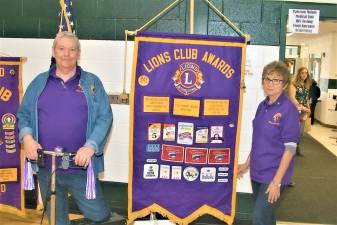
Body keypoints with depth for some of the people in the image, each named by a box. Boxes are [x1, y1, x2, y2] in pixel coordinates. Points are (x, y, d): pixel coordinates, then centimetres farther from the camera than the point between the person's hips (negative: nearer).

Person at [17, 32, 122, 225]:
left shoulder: (91, 83, 3)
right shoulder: (40, 82, 10)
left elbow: (105, 117, -4)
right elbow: (24, 114, 11)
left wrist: (90, 146, -18)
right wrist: (27, 136, -9)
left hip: (80, 166, -2)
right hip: (46, 167, 2)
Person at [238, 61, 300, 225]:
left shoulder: (288, 109, -15)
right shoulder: (262, 106, 5)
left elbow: (290, 148, -17)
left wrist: (276, 181, -19)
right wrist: (247, 164, 17)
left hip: (273, 174, -6)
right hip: (257, 172, 7)